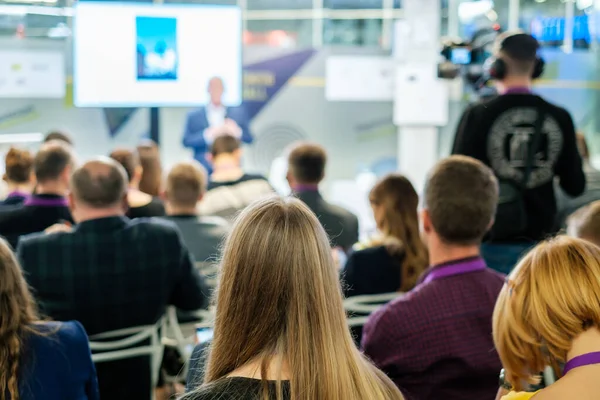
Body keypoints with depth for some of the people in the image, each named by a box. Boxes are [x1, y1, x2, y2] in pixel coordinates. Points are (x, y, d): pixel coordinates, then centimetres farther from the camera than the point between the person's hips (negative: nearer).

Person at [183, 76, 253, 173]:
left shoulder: (238, 113, 12)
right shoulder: (194, 116, 7)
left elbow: (249, 139, 9)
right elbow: (186, 142, -1)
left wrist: (237, 131, -11)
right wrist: (207, 135, -14)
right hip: (204, 170, -1)